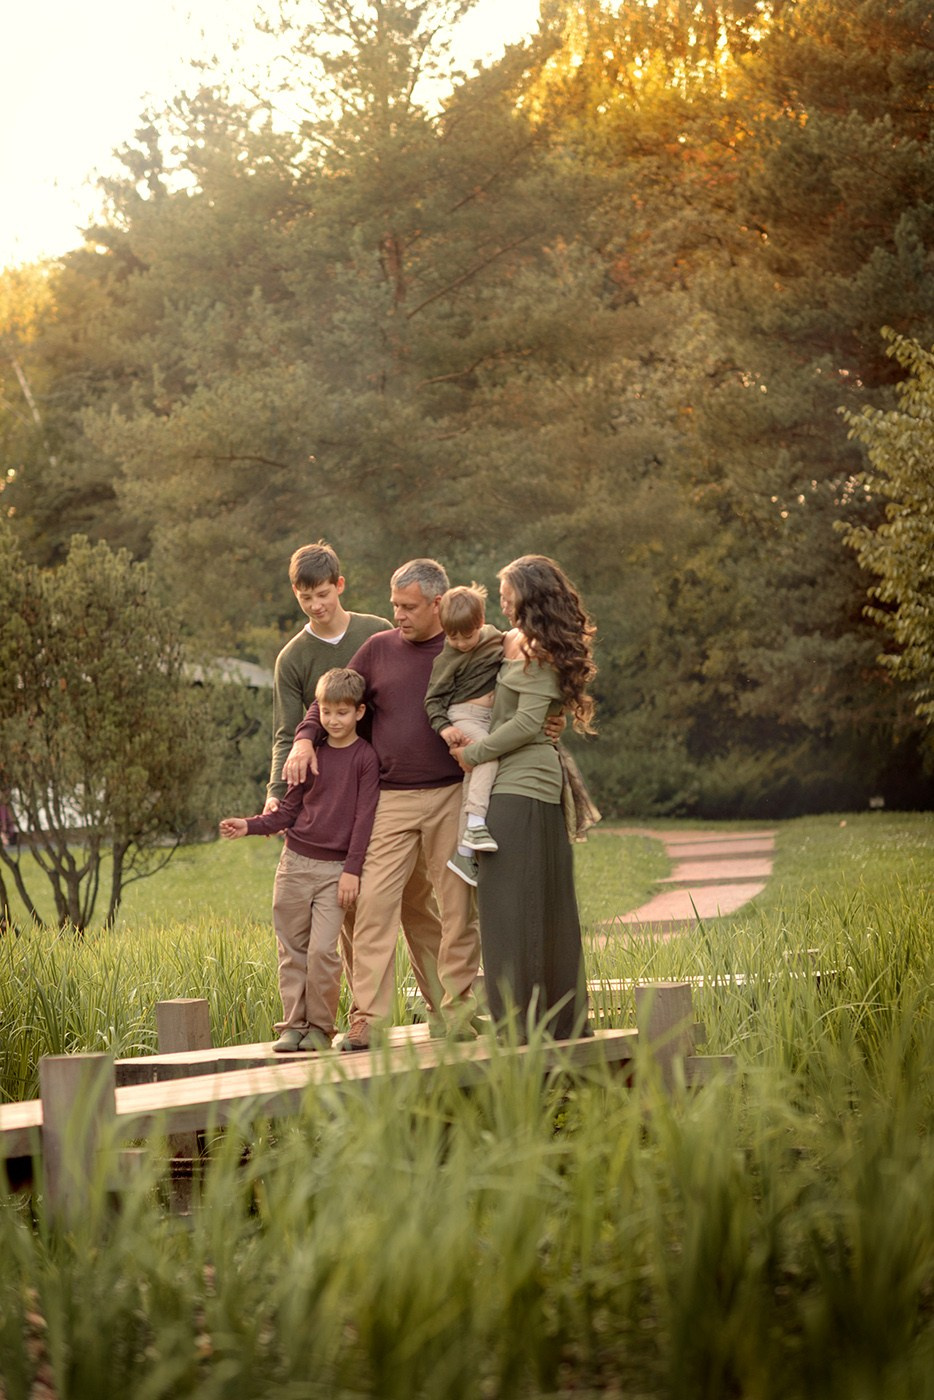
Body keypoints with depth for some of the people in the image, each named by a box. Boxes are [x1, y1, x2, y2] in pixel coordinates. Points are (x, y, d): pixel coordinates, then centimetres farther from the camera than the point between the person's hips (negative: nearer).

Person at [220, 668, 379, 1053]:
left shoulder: (365, 758, -3)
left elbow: (364, 817, -6)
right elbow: (289, 810, 12)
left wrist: (351, 870, -10)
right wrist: (249, 826, -3)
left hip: (336, 869, -4)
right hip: (295, 862, 4)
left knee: (322, 950, -11)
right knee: (292, 949, 5)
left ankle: (320, 1028, 2)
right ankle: (293, 1025, 12)